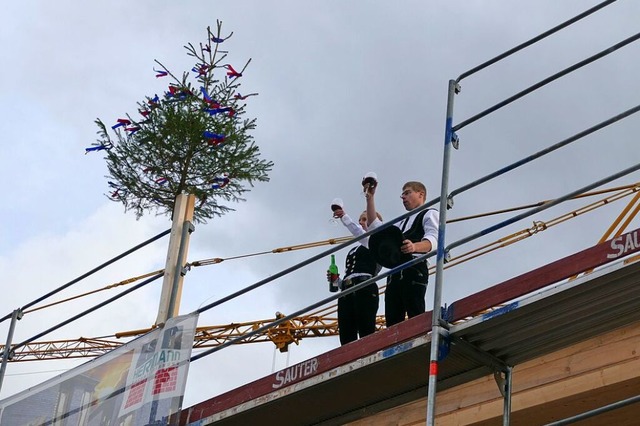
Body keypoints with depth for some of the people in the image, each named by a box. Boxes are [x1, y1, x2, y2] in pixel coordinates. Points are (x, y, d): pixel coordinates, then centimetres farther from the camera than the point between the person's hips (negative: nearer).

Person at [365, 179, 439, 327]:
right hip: (395, 273, 8)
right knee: (392, 321, -4)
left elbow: (433, 240, -10)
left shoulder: (430, 214, 9)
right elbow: (375, 226, 28)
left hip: (414, 269, -8)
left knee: (416, 317, -18)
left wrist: (414, 246, -32)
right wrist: (370, 198, 21)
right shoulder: (402, 222, 36)